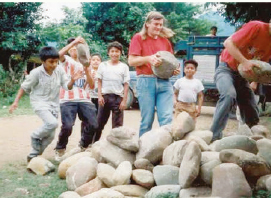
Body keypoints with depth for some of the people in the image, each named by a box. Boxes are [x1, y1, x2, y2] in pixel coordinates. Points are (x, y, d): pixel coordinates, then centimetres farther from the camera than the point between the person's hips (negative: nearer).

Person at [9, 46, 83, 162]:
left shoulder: (59, 70, -9)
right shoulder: (36, 73, -18)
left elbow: (67, 87, -6)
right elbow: (24, 87, -6)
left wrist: (72, 80, -27)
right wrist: (16, 102, -8)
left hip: (53, 104, 5)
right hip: (39, 103, -5)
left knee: (50, 135, 5)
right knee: (52, 123, -30)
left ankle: (33, 156, 22)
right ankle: (35, 136, 0)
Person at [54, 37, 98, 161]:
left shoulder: (84, 64, 23)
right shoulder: (66, 60, 13)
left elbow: (91, 86, 13)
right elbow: (59, 54, -15)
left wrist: (86, 70, -1)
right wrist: (74, 42, -19)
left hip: (84, 99, 4)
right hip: (68, 99, -4)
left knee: (93, 125, -7)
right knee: (67, 126, -19)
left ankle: (83, 147, 19)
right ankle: (60, 150, 7)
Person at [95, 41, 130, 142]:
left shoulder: (124, 67, 4)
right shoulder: (103, 65, 8)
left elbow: (126, 85, 2)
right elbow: (99, 82, 9)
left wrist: (124, 100, -5)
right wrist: (100, 96, -3)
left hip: (118, 97, -1)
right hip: (105, 96, 1)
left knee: (117, 124, 1)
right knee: (99, 122, 7)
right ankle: (94, 142, 18)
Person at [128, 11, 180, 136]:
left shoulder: (165, 41, 19)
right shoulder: (138, 38, 7)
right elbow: (131, 61, -2)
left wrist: (174, 70, 1)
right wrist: (148, 59, -17)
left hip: (164, 82, 3)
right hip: (146, 81, -3)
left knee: (167, 118, -7)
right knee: (147, 120, 0)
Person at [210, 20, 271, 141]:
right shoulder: (257, 27, -17)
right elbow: (228, 43, -21)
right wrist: (244, 62, -32)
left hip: (242, 75, 7)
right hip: (227, 69, -7)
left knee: (252, 115, 3)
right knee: (229, 95, -35)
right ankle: (213, 137, -33)